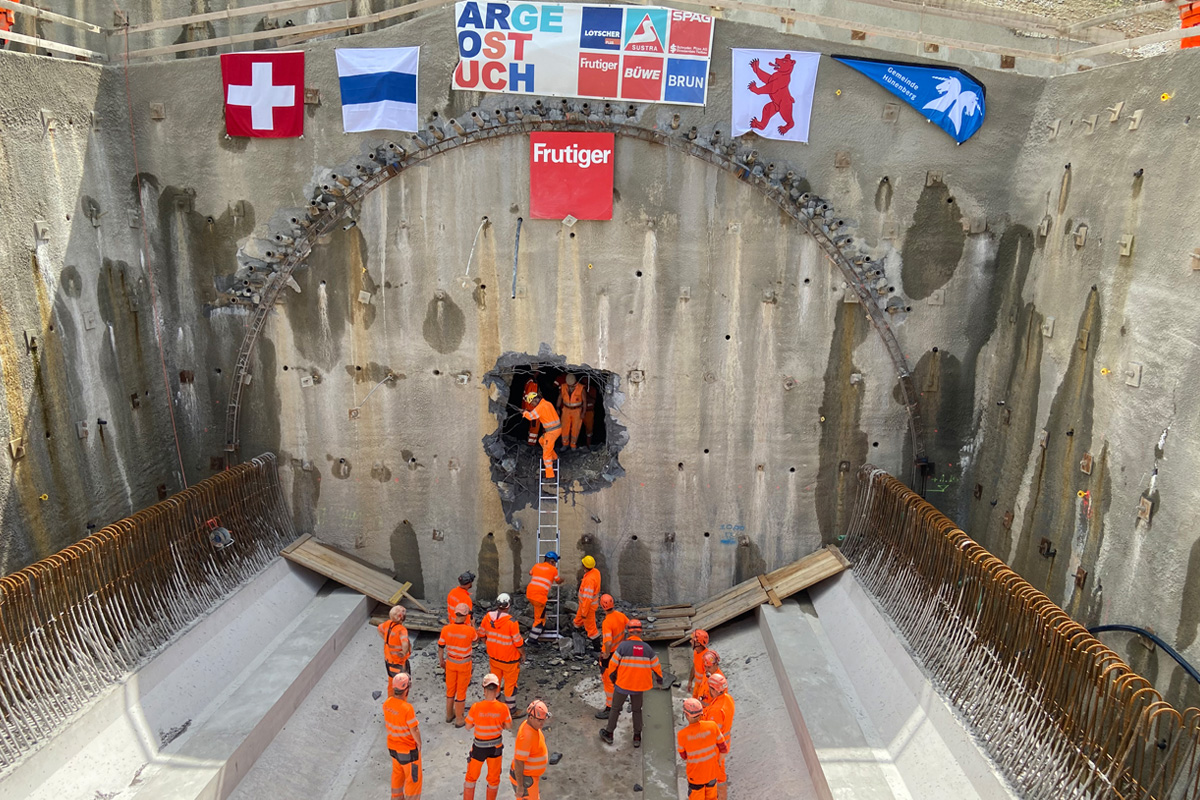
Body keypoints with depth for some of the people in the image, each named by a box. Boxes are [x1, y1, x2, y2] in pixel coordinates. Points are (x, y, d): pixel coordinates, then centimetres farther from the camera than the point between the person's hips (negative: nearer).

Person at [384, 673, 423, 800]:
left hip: (392, 746, 7)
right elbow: (414, 731, -26)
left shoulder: (387, 703, -14)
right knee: (413, 777, 14)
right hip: (408, 750, -7)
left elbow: (387, 723, 1)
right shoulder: (407, 708, -35)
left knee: (397, 773, 29)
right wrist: (419, 743, -7)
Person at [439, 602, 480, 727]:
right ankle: (459, 719, 23)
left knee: (450, 688, 22)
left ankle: (449, 714, 39)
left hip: (450, 662, 3)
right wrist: (471, 625, 8)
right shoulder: (470, 630, -26)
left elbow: (441, 646, -4)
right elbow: (476, 638, -2)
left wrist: (441, 661, 12)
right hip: (464, 664, -3)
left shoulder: (446, 629, -17)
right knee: (461, 691, 12)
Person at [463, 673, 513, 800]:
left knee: (471, 777, 21)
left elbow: (468, 726, -9)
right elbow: (509, 726, -5)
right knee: (494, 778, 22)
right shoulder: (503, 708, -20)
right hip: (496, 746, 1)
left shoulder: (476, 707, -24)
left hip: (479, 747, -1)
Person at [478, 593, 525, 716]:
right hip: (509, 659, -5)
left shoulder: (487, 617, -14)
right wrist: (523, 654, -1)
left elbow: (481, 635, 1)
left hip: (493, 656, 5)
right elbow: (518, 643, -19)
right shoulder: (511, 622, -29)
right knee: (510, 683, 13)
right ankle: (511, 709, 27)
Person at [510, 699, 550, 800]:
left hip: (530, 773, 9)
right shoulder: (526, 736, -33)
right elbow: (518, 762, -28)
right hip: (524, 778, -9)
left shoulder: (533, 725, -3)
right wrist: (520, 786, -22)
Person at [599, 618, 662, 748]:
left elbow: (613, 664, -9)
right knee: (637, 710, 20)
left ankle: (609, 734, 27)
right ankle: (637, 737, 24)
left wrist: (613, 675, 11)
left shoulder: (623, 646, -17)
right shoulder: (647, 648, -6)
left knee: (615, 709, 16)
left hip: (622, 684, -3)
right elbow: (656, 666, 4)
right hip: (639, 686, 3)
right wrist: (659, 678, 23)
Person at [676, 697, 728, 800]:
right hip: (712, 772, 2)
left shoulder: (681, 735, -27)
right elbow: (723, 748, -9)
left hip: (695, 776, -2)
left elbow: (683, 757, -10)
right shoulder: (712, 726, -23)